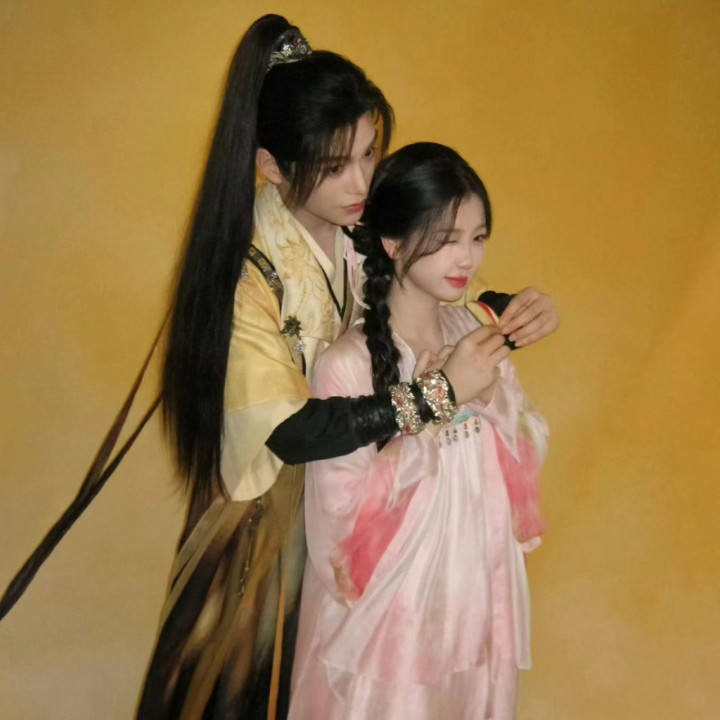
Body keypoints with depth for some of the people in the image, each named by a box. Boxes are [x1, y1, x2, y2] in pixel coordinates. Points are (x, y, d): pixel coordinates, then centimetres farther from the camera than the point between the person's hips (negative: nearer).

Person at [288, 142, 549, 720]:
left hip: (478, 585, 5)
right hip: (390, 602, -5)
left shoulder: (479, 333, -4)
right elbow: (349, 506, -23)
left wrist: (492, 394, -18)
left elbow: (530, 452, 2)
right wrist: (439, 399, -26)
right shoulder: (347, 364, -22)